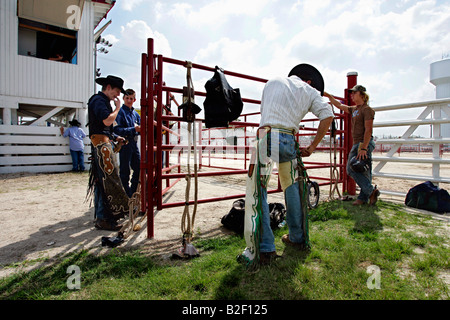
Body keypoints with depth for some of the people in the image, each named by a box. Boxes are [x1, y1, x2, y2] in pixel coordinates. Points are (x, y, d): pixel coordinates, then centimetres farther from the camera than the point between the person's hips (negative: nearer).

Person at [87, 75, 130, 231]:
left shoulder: (103, 101, 24)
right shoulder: (98, 100, -8)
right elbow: (107, 120, -23)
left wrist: (116, 137, 14)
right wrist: (117, 108, -7)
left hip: (105, 143, 11)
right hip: (101, 143, -11)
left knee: (101, 181, 13)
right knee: (108, 180, -12)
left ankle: (101, 215, 23)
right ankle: (104, 219, -7)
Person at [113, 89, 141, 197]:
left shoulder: (136, 113, 15)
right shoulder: (120, 112, -6)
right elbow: (117, 130, -17)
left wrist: (140, 129, -3)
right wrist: (133, 129, -24)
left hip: (134, 144, 7)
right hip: (125, 144, -7)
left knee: (138, 169, 12)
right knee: (125, 172, 0)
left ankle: (133, 193, 27)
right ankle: (127, 195, 10)